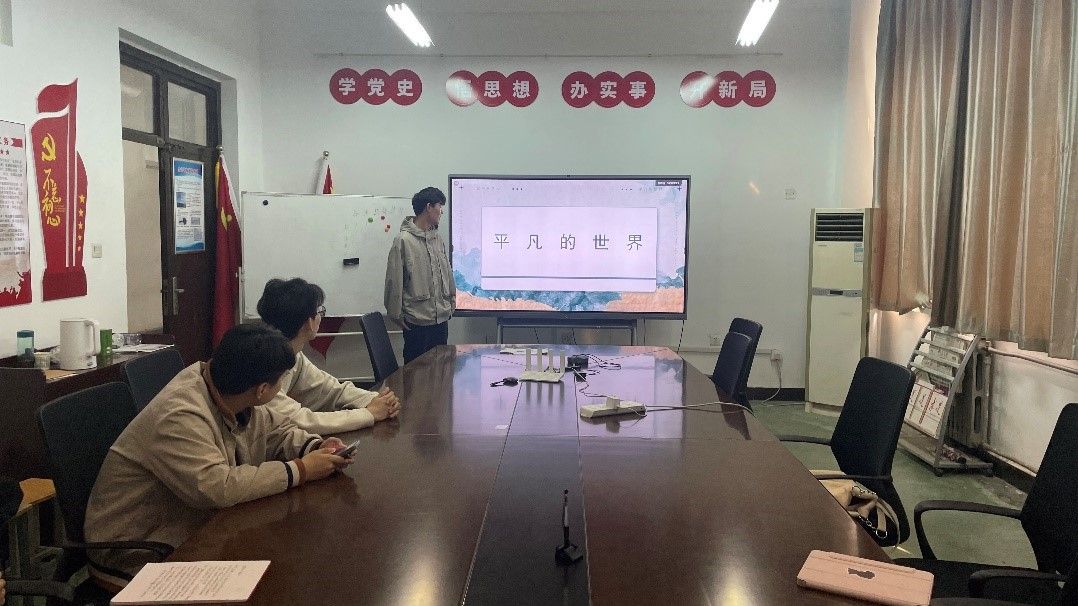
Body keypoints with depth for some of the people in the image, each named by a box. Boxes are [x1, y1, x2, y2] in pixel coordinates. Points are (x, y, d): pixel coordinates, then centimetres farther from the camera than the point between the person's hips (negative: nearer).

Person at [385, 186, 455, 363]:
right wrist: (396, 314, -8)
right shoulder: (403, 240, -11)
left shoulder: (437, 238, 9)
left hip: (442, 317, 7)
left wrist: (452, 296, 18)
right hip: (417, 320, -6)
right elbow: (394, 281, -10)